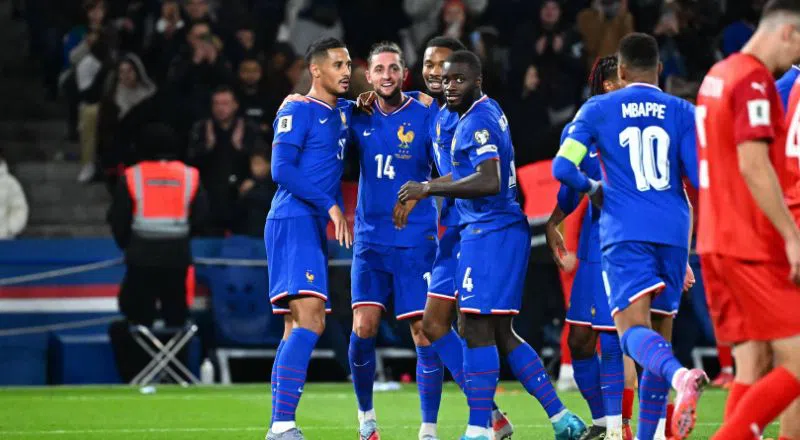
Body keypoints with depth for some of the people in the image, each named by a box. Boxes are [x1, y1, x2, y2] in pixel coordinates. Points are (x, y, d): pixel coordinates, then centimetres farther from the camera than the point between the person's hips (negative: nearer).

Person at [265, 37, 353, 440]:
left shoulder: (343, 113, 16)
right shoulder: (297, 112, -7)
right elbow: (282, 169, -17)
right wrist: (331, 206, -20)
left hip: (314, 227, 9)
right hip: (293, 222, -9)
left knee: (297, 329, 8)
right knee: (310, 321, -21)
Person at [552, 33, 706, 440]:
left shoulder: (598, 110, 5)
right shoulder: (681, 112, 7)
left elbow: (563, 167, -3)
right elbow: (700, 179, 3)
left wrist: (593, 189, 17)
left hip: (625, 232, -3)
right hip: (673, 232, 3)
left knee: (634, 328, -13)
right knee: (660, 329, 13)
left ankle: (679, 376, -46)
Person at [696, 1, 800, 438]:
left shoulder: (718, 75, 16)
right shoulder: (754, 80, -13)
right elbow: (753, 165, -21)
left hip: (716, 244, 9)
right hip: (754, 249, -9)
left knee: (752, 365, 7)